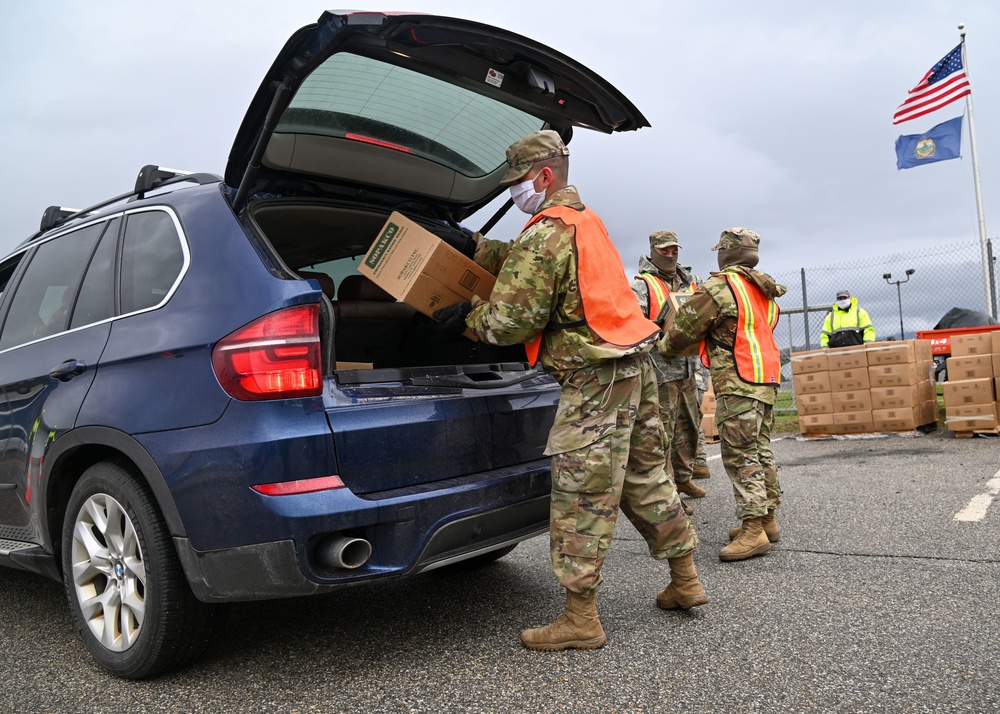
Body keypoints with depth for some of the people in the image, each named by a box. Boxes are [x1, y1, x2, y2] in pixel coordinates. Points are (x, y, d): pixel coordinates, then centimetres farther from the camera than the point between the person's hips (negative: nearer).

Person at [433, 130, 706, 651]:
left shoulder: (545, 234, -14)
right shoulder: (585, 220, 17)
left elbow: (512, 321, -15)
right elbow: (522, 260, 29)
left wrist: (468, 316, 2)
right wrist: (475, 249, 22)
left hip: (595, 379, -10)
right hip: (635, 366, 10)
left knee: (580, 499, -3)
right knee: (645, 480, 18)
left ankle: (580, 619, 5)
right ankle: (685, 582, 29)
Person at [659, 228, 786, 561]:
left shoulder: (719, 287, -11)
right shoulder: (763, 291, 18)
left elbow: (683, 328, -6)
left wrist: (664, 348, 14)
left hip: (738, 384, -9)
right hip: (766, 379, 9)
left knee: (740, 456, -7)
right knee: (760, 451, 14)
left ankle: (753, 530, -7)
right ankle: (767, 519, 22)